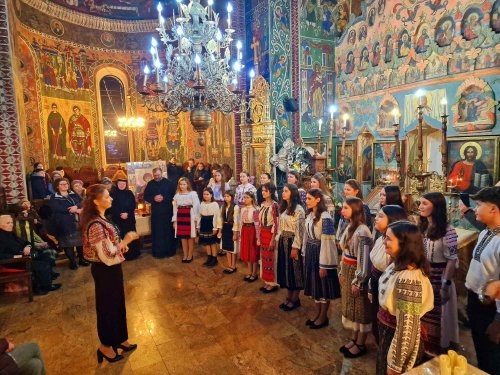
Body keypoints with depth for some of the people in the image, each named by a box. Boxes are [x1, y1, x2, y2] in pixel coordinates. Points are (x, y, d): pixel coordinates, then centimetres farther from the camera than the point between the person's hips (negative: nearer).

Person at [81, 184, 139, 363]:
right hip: (105, 270, -9)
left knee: (117, 303, 22)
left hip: (110, 269, 9)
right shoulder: (96, 225, -27)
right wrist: (126, 241, -20)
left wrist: (121, 244, 2)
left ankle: (118, 339, 41)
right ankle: (105, 346, 32)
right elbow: (107, 255, -28)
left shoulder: (100, 219, 4)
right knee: (107, 306, 10)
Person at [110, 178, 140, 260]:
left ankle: (132, 254, 14)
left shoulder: (129, 193, 7)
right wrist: (119, 215, -15)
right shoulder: (113, 193, -2)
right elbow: (111, 207, -5)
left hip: (129, 219, 3)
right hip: (117, 219, -2)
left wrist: (127, 213, -12)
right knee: (120, 237, -3)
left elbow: (133, 205, 3)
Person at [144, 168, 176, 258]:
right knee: (156, 232, 2)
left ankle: (169, 251, 15)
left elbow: (173, 194, -3)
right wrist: (154, 199, -12)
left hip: (167, 211, -1)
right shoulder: (150, 184, 7)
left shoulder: (169, 183, 0)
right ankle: (158, 252, 11)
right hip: (155, 211, 2)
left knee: (168, 231, 4)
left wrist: (164, 198, -17)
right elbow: (145, 196, 7)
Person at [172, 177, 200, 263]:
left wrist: (195, 219, -10)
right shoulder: (177, 195, 12)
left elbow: (196, 207, -6)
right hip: (180, 217, 4)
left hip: (190, 217, -4)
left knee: (190, 236, 2)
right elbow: (175, 208, 11)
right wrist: (174, 220, 6)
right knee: (183, 237, 8)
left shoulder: (193, 194, -2)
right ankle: (185, 255, 19)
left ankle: (190, 255, 14)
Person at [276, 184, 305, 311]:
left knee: (294, 270, 4)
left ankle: (295, 299, 19)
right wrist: (278, 240, 10)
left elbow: (299, 230, -16)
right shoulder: (283, 208, 11)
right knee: (285, 269, 14)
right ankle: (289, 297, 27)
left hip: (292, 242, -8)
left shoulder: (298, 209, -14)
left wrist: (295, 247, -18)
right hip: (283, 241, 8)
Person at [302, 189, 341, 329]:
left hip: (322, 253, -8)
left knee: (323, 285, 7)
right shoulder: (309, 214, 5)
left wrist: (323, 265, -19)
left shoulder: (325, 217, -20)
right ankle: (318, 313, 33)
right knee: (314, 284, 17)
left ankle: (323, 317, 24)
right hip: (310, 253, 8)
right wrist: (305, 254, 13)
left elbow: (326, 242, -21)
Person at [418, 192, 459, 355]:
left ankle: (437, 353, 31)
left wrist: (446, 285, -17)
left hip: (438, 281, -6)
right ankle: (421, 348, 36)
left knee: (436, 318, 11)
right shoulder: (421, 227, 4)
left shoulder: (447, 231, -17)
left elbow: (452, 260, -16)